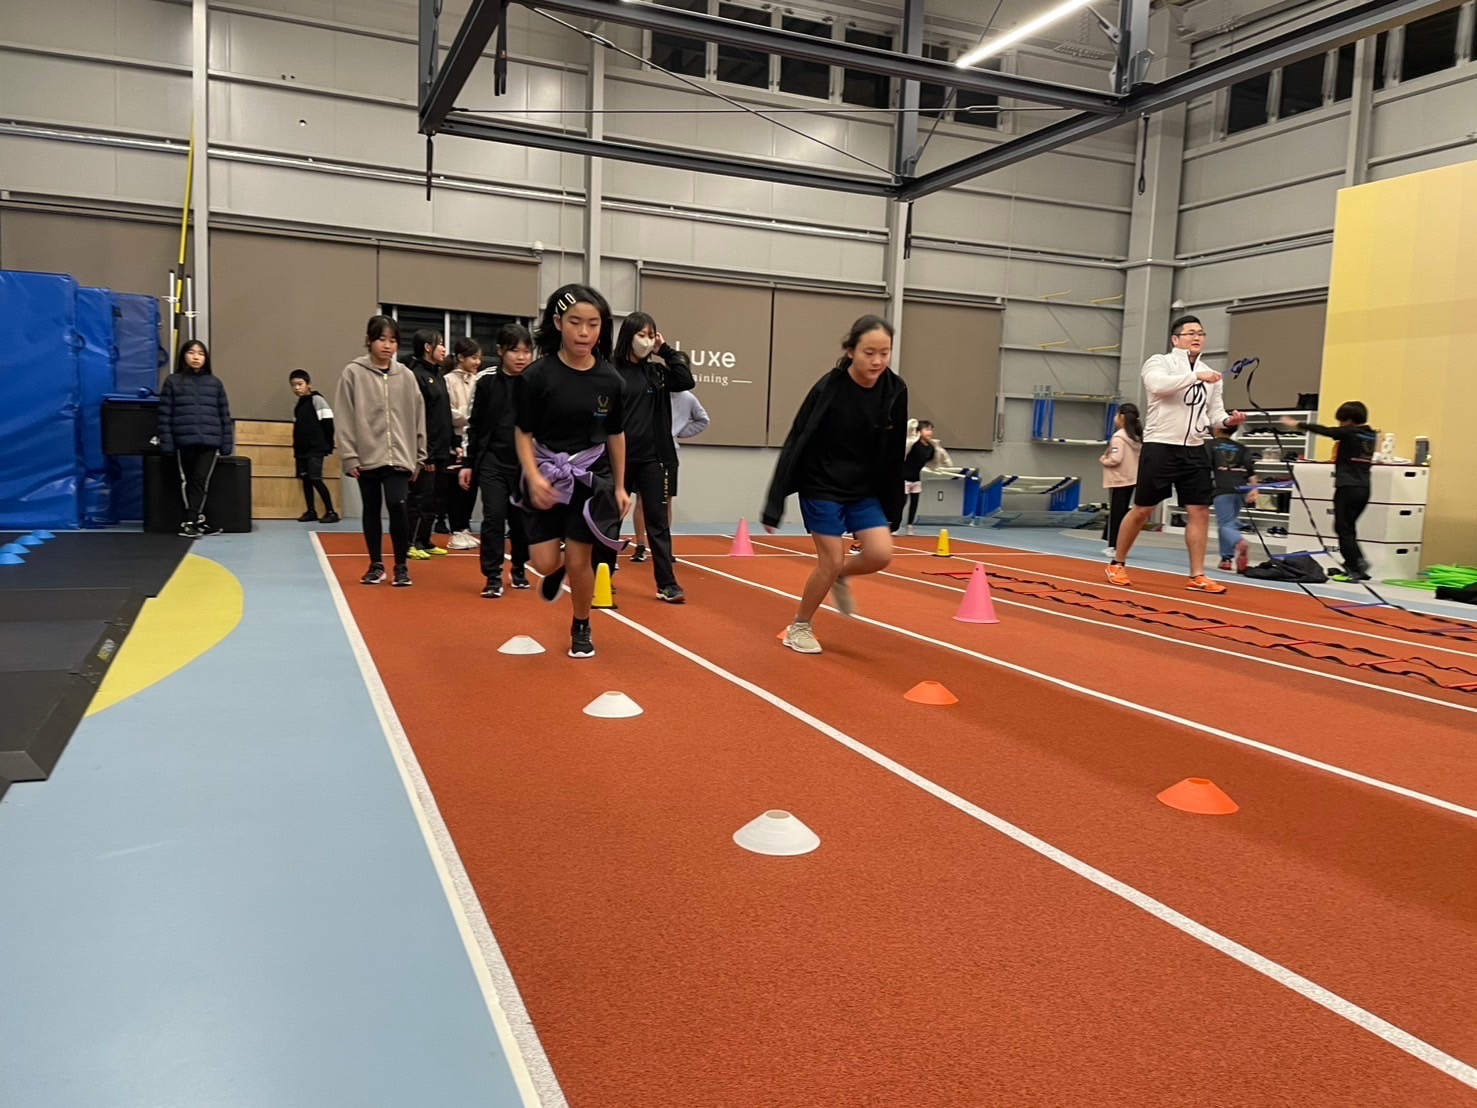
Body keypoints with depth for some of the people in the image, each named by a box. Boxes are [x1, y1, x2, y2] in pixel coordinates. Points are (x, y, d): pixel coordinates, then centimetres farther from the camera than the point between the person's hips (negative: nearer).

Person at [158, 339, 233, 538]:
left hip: (209, 441, 0)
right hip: (184, 441, 0)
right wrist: (166, 442, -6)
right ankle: (198, 520, 12)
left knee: (200, 481, -7)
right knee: (187, 482, 4)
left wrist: (227, 443, 3)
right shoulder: (173, 381, 6)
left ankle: (190, 522, -4)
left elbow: (224, 415, 10)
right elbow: (165, 415, 2)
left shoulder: (214, 383, 12)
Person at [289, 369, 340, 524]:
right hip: (302, 450, 8)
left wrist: (328, 445, -10)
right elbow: (298, 429, 20)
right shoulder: (299, 405, 15)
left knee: (315, 479, -12)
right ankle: (311, 511, 14)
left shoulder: (317, 399, -8)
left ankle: (331, 512, -8)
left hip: (316, 449, -8)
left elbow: (328, 423, -11)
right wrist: (296, 448, 15)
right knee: (305, 479, 7)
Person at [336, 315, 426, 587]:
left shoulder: (406, 376, 5)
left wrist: (418, 455, 6)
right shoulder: (353, 373, -1)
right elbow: (344, 419, -3)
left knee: (397, 507, -12)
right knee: (371, 510, 9)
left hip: (398, 457, 0)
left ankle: (401, 566, 3)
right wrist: (349, 456, -8)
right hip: (367, 457, 0)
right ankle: (376, 565, 23)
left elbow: (417, 417, 8)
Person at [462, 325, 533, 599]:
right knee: (494, 516, -7)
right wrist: (468, 463, 4)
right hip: (492, 461, -1)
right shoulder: (485, 380, -1)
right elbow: (474, 425, 5)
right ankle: (493, 577, 3)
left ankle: (519, 569, 30)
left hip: (527, 462, 1)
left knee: (522, 518, 9)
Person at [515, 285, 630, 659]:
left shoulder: (610, 380, -6)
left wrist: (620, 486, 7)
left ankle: (581, 628, 27)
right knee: (544, 562, -4)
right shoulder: (538, 375, -12)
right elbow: (524, 433, -5)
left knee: (579, 561, 2)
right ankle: (558, 569, 36)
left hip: (592, 477, 1)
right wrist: (533, 477, -19)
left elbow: (616, 435, 6)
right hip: (546, 476, -1)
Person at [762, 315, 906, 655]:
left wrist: (892, 507, 7)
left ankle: (841, 578, 24)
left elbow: (893, 456, 3)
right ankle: (799, 627, 19)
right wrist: (774, 505, -16)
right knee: (831, 562, -3)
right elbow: (795, 445, -16)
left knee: (881, 554, -9)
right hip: (821, 489, -4)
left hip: (865, 491, 4)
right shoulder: (828, 388, -20)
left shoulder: (895, 391, -8)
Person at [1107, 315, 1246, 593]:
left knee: (1200, 511, -1)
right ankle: (1117, 564, 17)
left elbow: (1214, 413, 14)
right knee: (1142, 510, 1)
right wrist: (1196, 377, -29)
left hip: (1194, 451, 5)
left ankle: (1197, 576, 4)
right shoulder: (1159, 363, -3)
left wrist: (1228, 420, -7)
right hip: (1160, 447, -5)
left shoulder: (1210, 376, 15)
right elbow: (1157, 385, -25)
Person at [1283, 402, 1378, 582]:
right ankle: (1354, 566, 14)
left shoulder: (1349, 432, -9)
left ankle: (1354, 568, -8)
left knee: (1343, 528, -3)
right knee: (1348, 528, 15)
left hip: (1347, 488, -8)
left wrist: (1297, 424, 3)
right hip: (1364, 489, 8)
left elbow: (1323, 430, -5)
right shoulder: (1371, 435, 11)